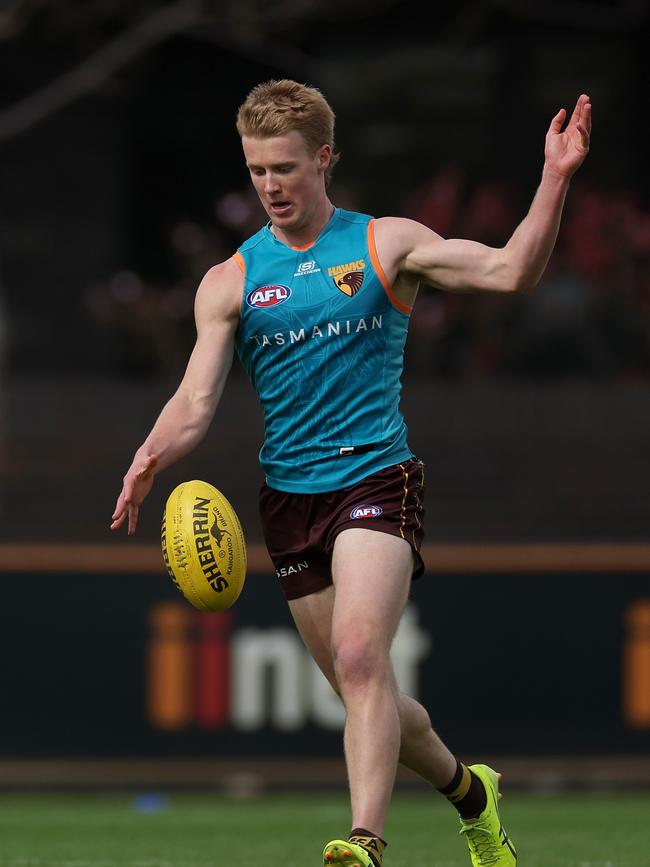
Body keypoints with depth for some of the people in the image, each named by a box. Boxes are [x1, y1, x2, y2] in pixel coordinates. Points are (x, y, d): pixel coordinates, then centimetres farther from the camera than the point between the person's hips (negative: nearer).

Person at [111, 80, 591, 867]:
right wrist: (152, 456, -20)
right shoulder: (231, 282, 7)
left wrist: (555, 179, -18)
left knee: (359, 654, -25)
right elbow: (196, 400, 0)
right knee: (362, 687, 9)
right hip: (289, 497, 4)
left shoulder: (385, 244, 2)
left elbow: (510, 270, -5)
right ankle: (467, 790, 34)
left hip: (376, 478, -4)